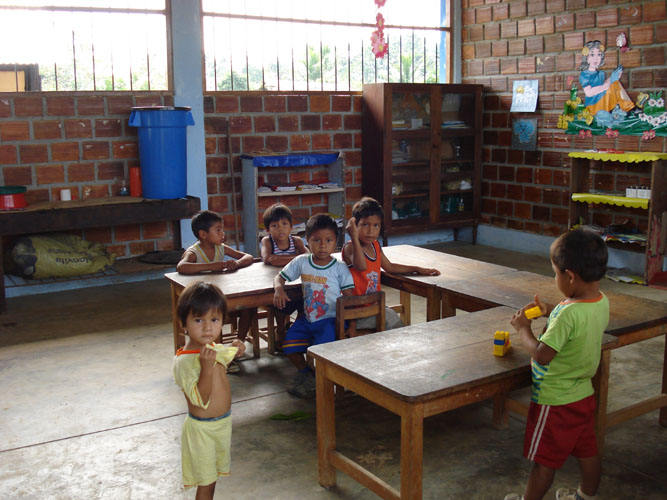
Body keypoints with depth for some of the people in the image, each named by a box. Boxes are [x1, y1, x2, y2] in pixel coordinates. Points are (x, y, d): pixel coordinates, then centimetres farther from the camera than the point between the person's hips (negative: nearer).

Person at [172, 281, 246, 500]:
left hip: (223, 422, 8)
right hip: (202, 428, -8)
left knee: (213, 475, 24)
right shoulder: (184, 361, -29)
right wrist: (207, 366, -45)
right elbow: (200, 399, -34)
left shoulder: (213, 348, -3)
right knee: (206, 482, 7)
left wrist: (234, 349, 4)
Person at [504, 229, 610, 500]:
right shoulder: (602, 301, -5)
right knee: (587, 450, 24)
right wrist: (550, 312, 6)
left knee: (544, 460, 10)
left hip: (555, 400, -8)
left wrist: (524, 328, -14)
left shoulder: (569, 314, -32)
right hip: (584, 394, 8)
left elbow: (541, 355, -28)